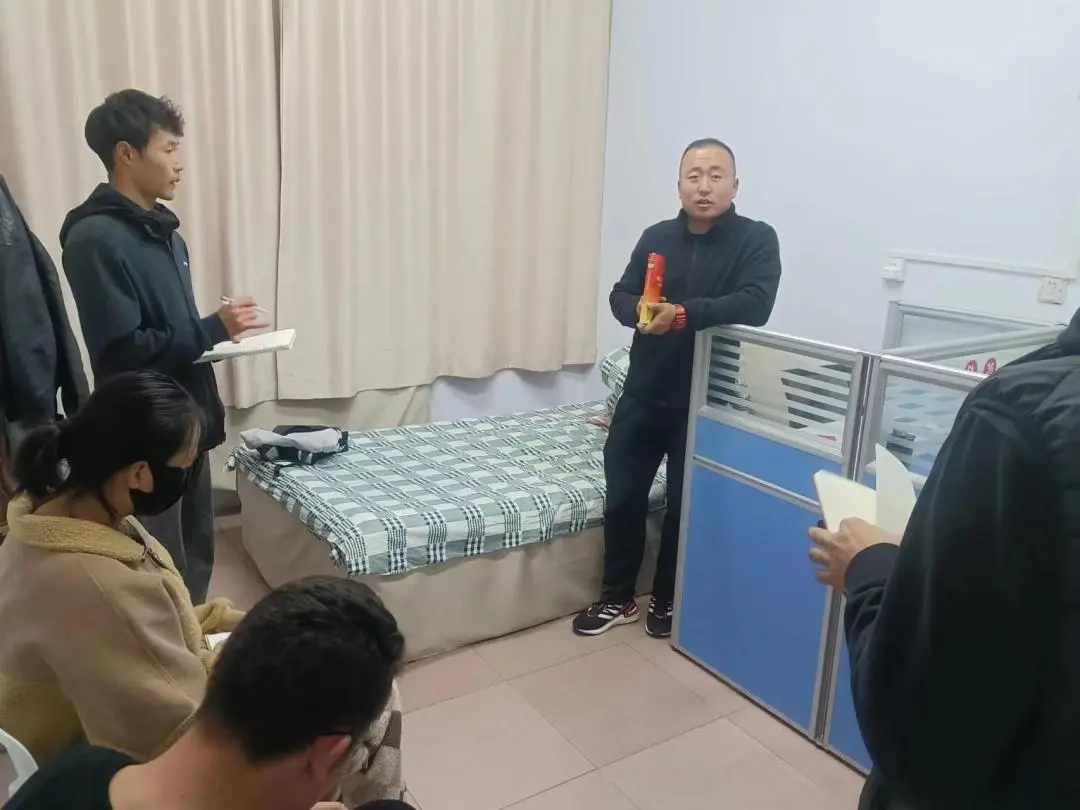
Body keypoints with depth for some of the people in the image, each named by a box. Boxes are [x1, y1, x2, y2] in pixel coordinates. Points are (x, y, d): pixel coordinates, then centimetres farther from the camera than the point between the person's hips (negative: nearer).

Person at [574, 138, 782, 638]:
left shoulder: (757, 240, -7)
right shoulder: (657, 237, 6)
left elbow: (755, 306, -22)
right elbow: (620, 296, 2)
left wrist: (684, 314, -32)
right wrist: (640, 310, -21)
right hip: (644, 393, 4)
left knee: (685, 506, 10)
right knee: (622, 497, 7)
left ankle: (667, 600, 31)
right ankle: (618, 598, 26)